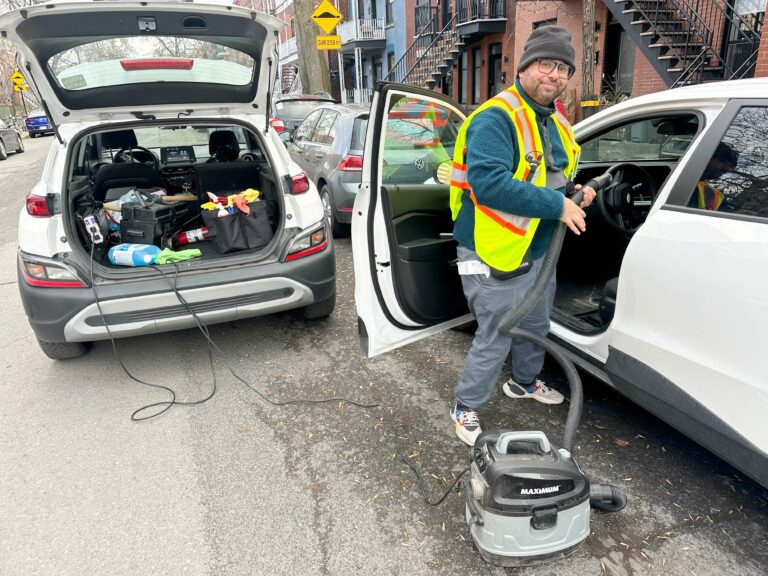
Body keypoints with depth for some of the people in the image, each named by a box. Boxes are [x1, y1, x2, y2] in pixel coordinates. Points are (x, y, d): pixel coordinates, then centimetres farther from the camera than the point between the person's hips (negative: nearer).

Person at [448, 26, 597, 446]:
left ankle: (524, 381, 51)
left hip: (538, 252, 9)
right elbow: (488, 183, -33)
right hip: (496, 256, -9)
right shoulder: (495, 118, -20)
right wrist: (557, 205, -28)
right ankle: (466, 407, 23)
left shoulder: (555, 124, 12)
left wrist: (574, 192, 2)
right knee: (495, 339, 1)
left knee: (535, 327, 25)